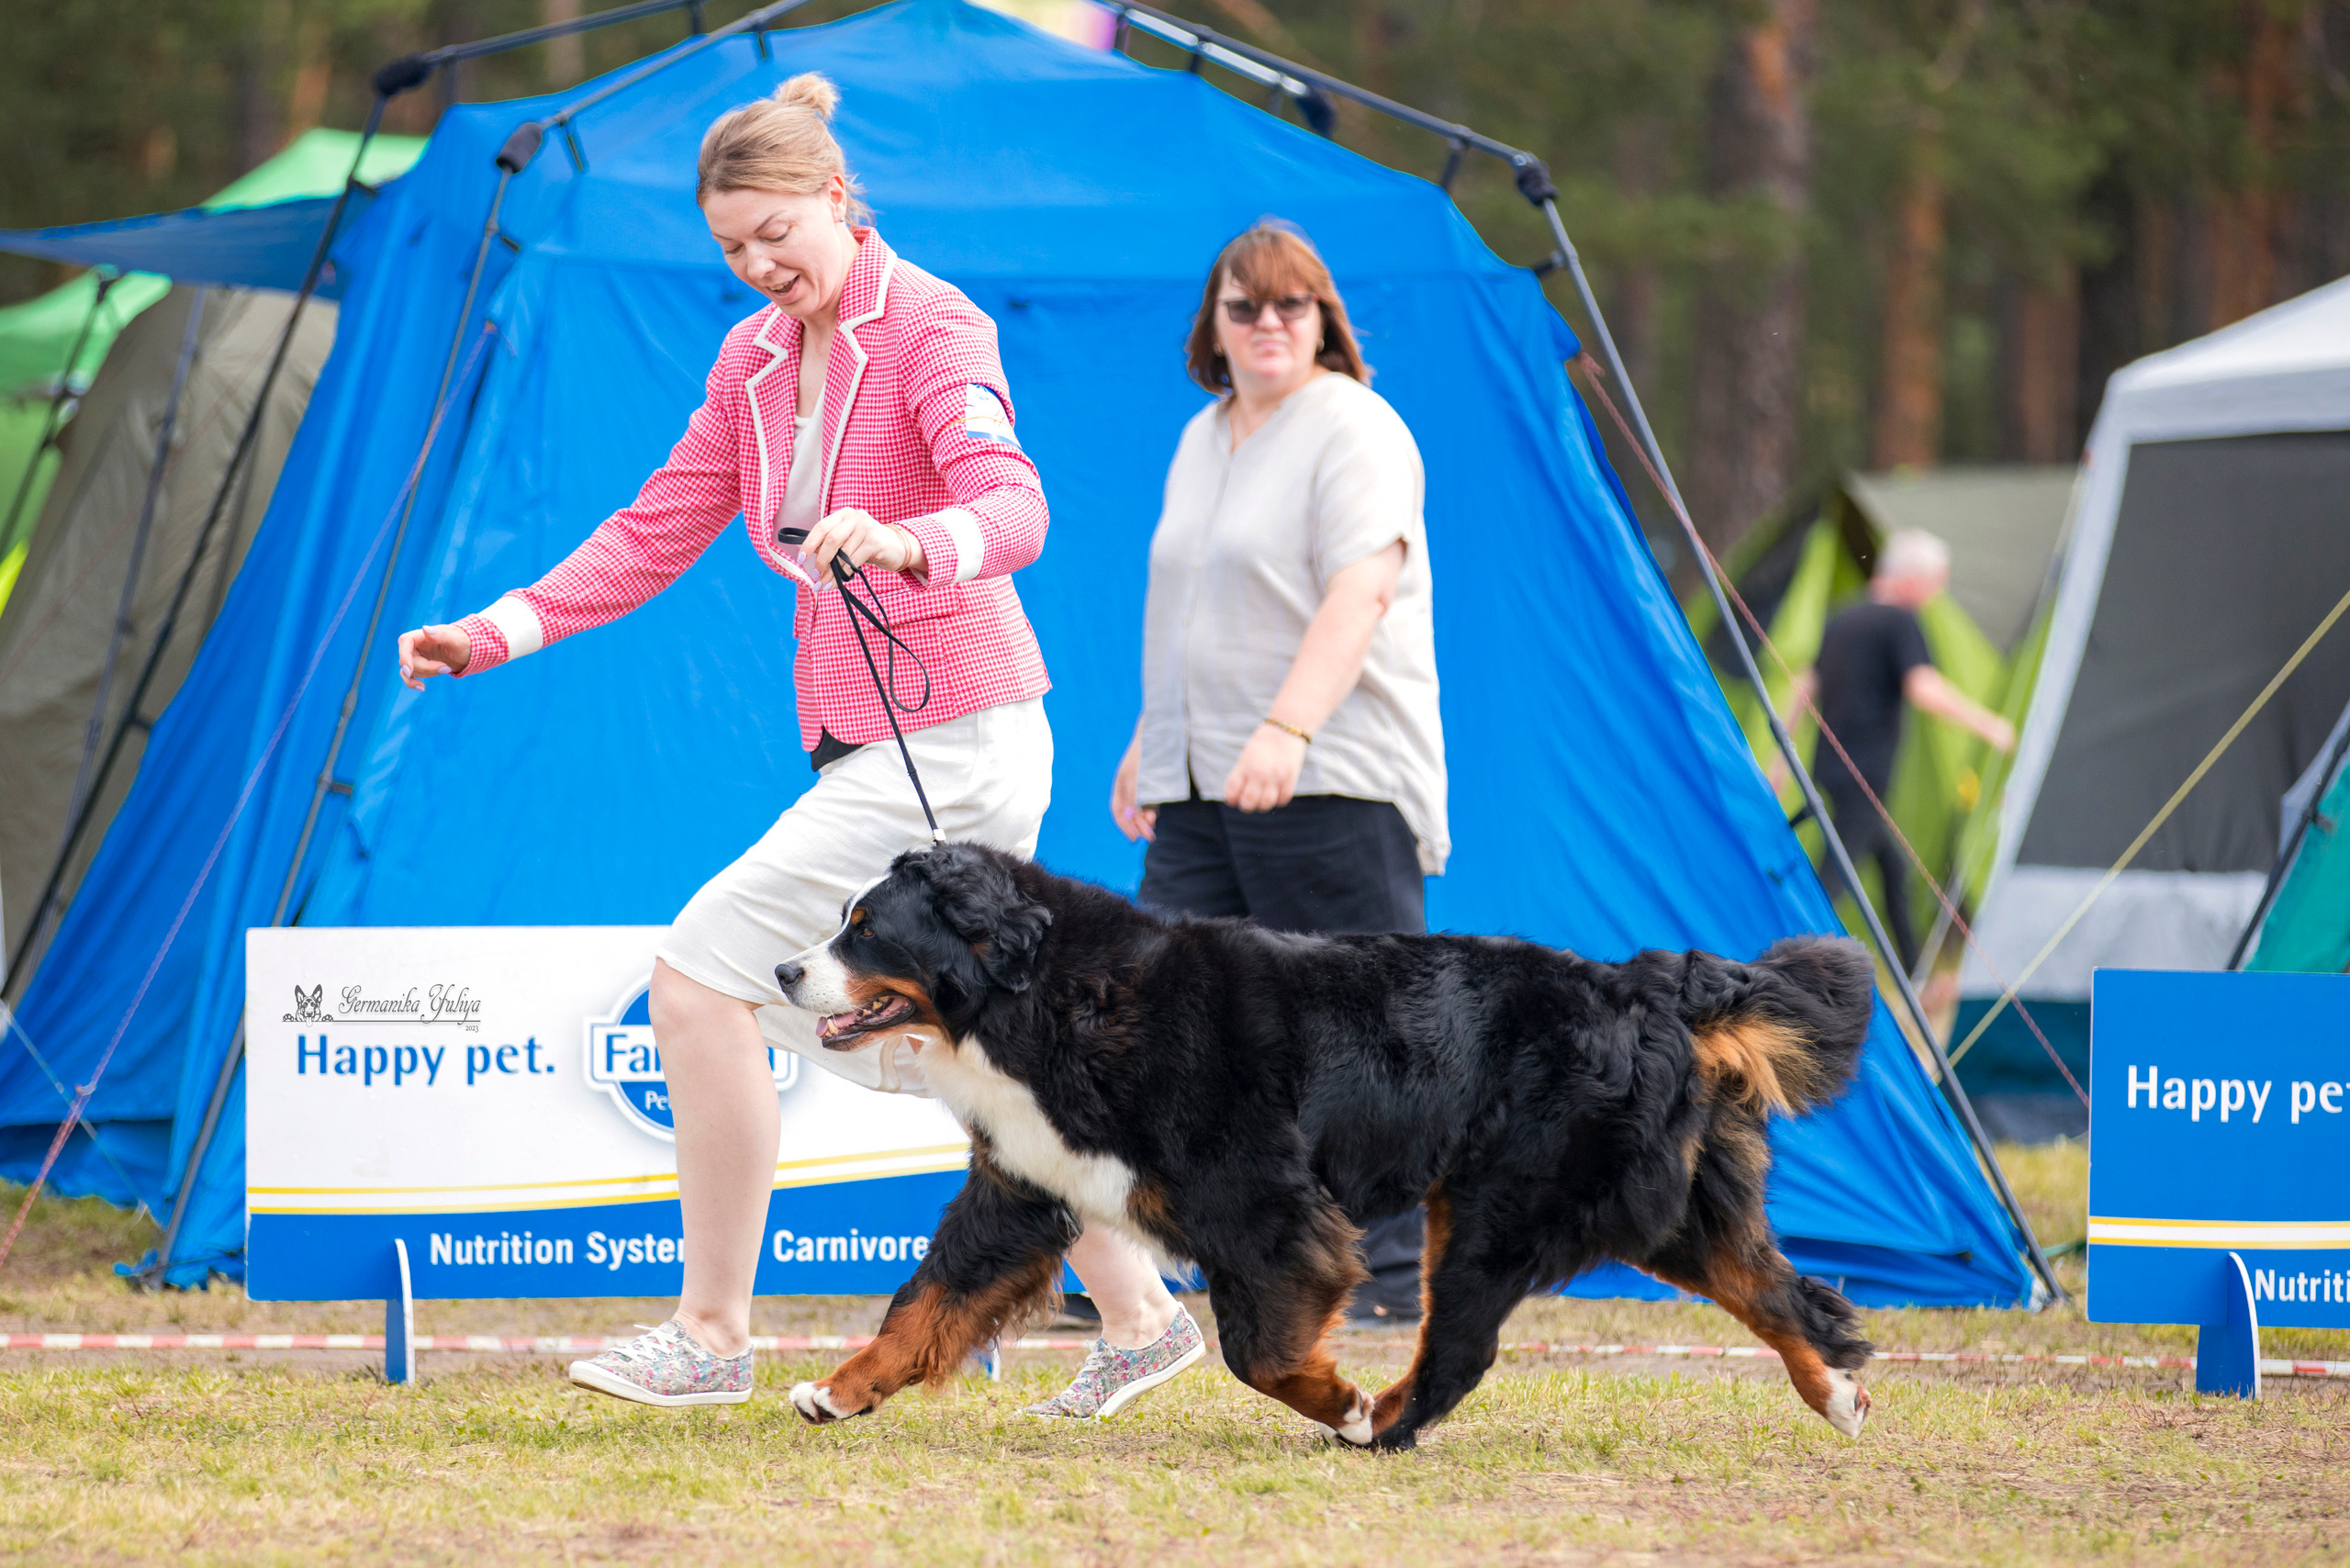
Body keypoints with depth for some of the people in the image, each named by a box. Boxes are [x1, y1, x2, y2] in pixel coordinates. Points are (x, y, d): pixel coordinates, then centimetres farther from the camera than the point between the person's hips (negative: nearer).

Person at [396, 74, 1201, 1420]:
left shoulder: (933, 329, -12)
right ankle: (1141, 1319, 25)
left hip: (952, 738, -9)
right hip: (864, 744, 9)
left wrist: (905, 542, -48)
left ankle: (713, 1336, -9)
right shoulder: (756, 361, 12)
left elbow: (1012, 511, -27)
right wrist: (495, 632, 3)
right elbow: (661, 530, 14)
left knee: (704, 971, -14)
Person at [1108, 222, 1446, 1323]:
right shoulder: (1204, 438, 19)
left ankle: (1395, 1271, -1)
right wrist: (1149, 739, 28)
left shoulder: (1354, 430, -8)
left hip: (1332, 780, -8)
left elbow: (1360, 591, -21)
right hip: (1201, 783, 8)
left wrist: (1288, 727, -33)